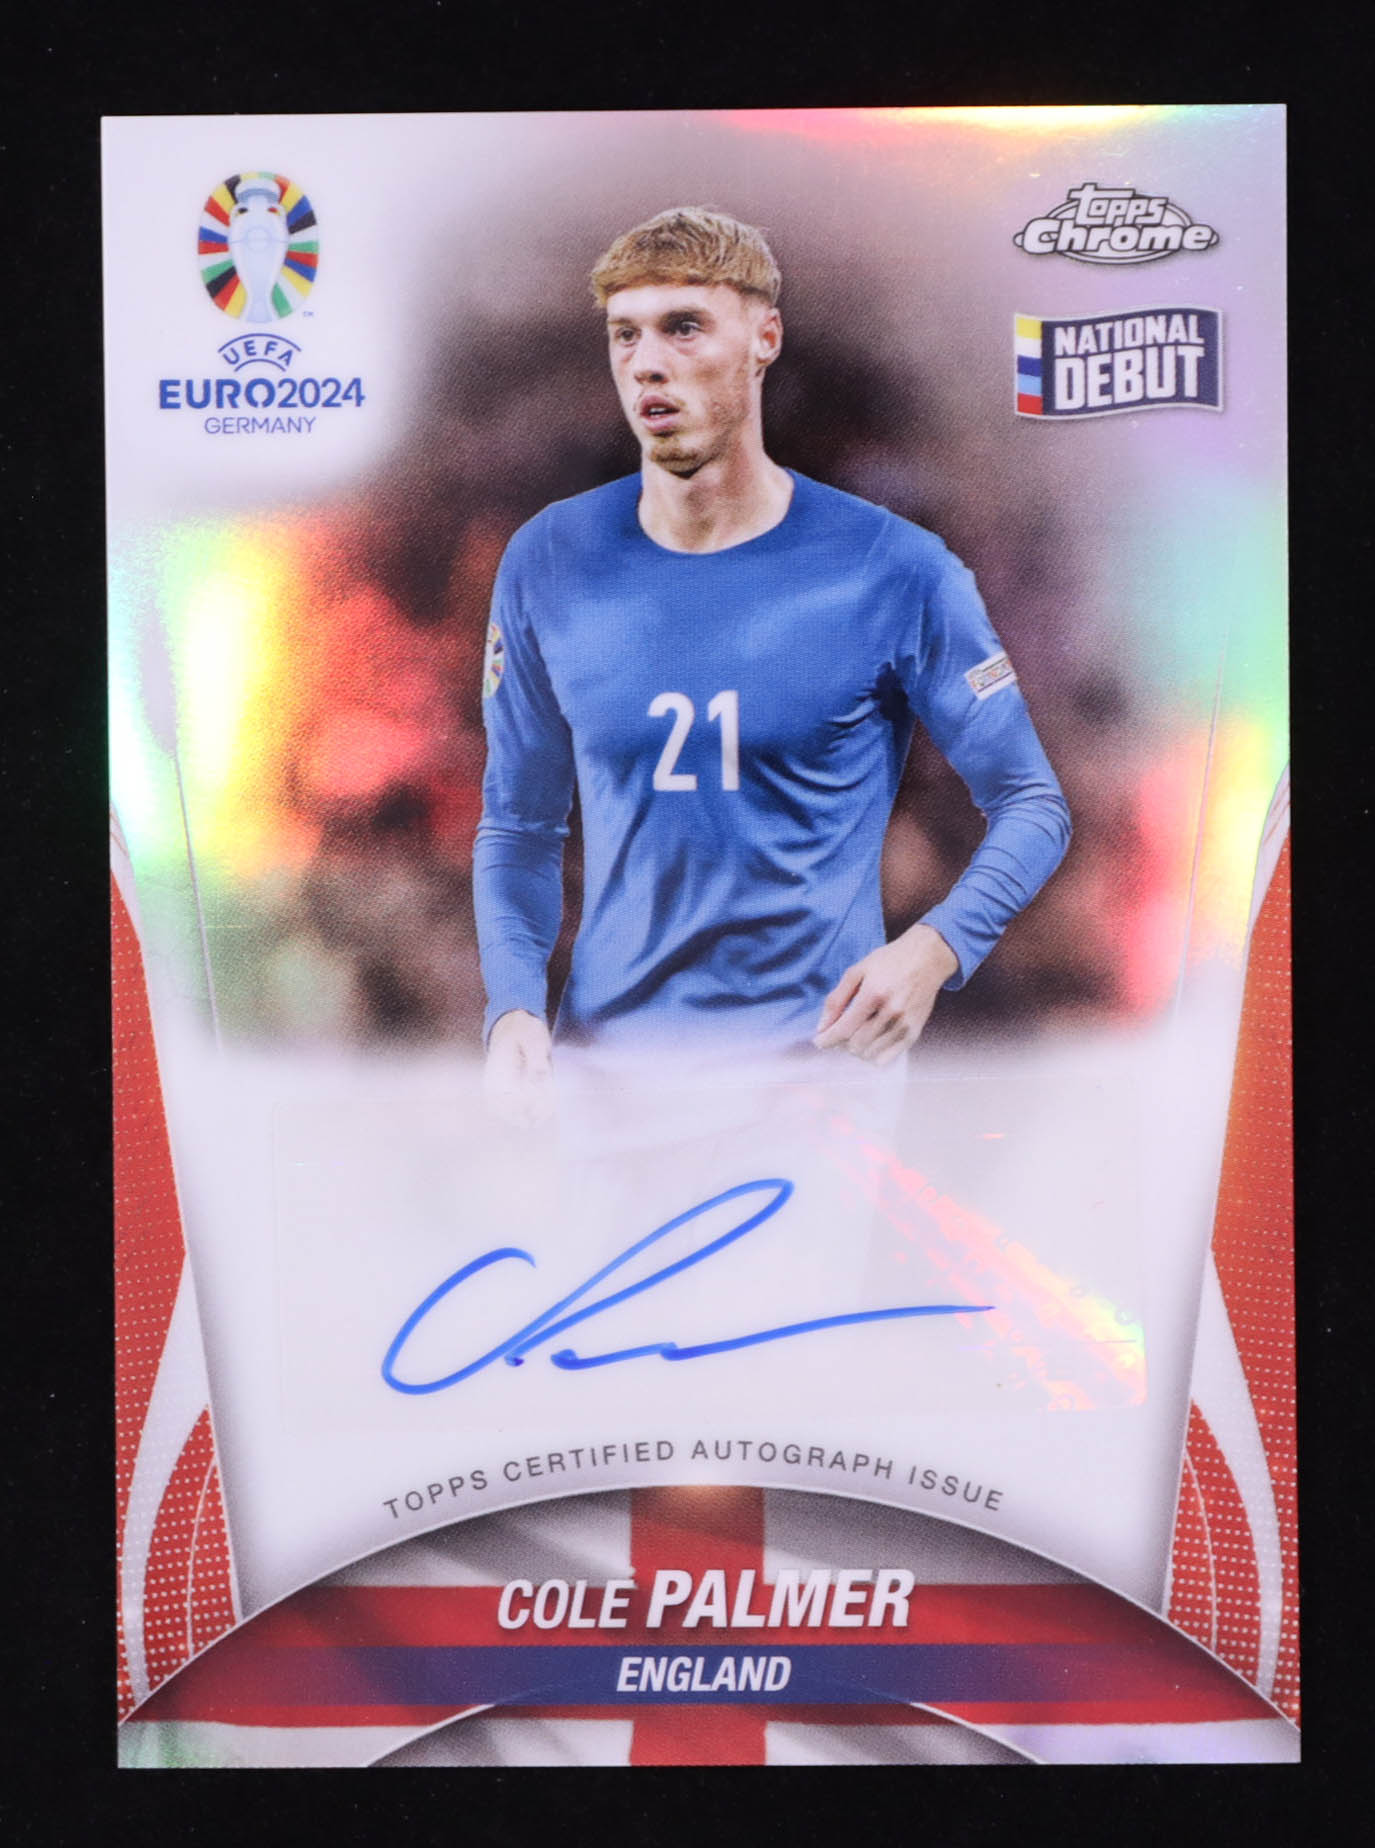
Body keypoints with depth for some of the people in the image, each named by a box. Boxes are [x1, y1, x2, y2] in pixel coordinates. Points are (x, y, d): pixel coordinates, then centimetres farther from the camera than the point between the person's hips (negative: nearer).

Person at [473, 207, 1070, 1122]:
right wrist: (514, 1007, -7)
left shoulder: (895, 571, -8)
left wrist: (933, 949, -18)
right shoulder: (548, 564, 0)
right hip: (606, 1048, 3)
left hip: (817, 1054, -2)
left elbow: (1032, 804, -1)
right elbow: (519, 824, 8)